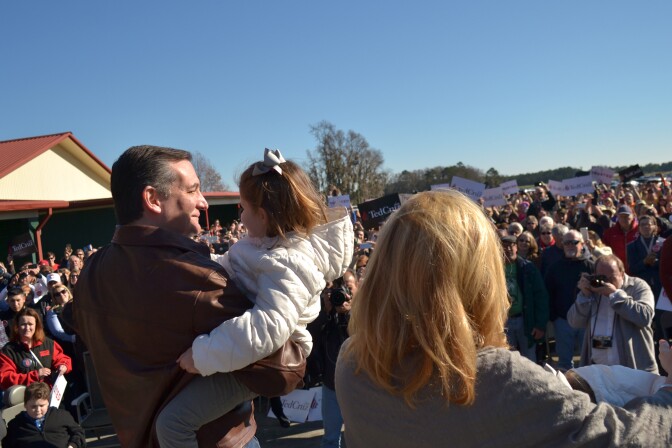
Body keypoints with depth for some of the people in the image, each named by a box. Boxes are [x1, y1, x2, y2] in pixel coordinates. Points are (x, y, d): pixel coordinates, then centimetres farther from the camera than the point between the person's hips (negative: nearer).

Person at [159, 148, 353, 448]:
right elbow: (232, 270, 16)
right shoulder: (279, 240, 0)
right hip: (241, 338, 11)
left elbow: (268, 328, -42)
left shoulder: (286, 263, -32)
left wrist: (204, 354, -37)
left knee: (172, 421, -16)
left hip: (259, 359, -11)